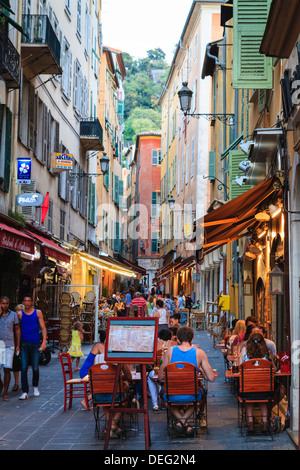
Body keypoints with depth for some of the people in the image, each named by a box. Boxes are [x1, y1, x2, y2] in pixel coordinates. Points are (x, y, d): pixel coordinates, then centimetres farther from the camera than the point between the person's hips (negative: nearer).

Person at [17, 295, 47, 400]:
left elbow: (43, 328, 5)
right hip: (24, 344, 0)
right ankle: (25, 392, -1)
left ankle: (35, 387, 27)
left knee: (35, 368, 2)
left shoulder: (38, 313, 5)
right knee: (24, 368, -5)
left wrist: (44, 341, -6)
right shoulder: (20, 314, 5)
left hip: (35, 344, 0)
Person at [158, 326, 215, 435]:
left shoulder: (170, 351, -4)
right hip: (191, 396, 0)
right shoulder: (199, 353, -6)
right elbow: (211, 378, -4)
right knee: (202, 392, 37)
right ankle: (184, 420, 15)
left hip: (172, 397, 0)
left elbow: (160, 377, 1)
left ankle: (180, 420, 15)